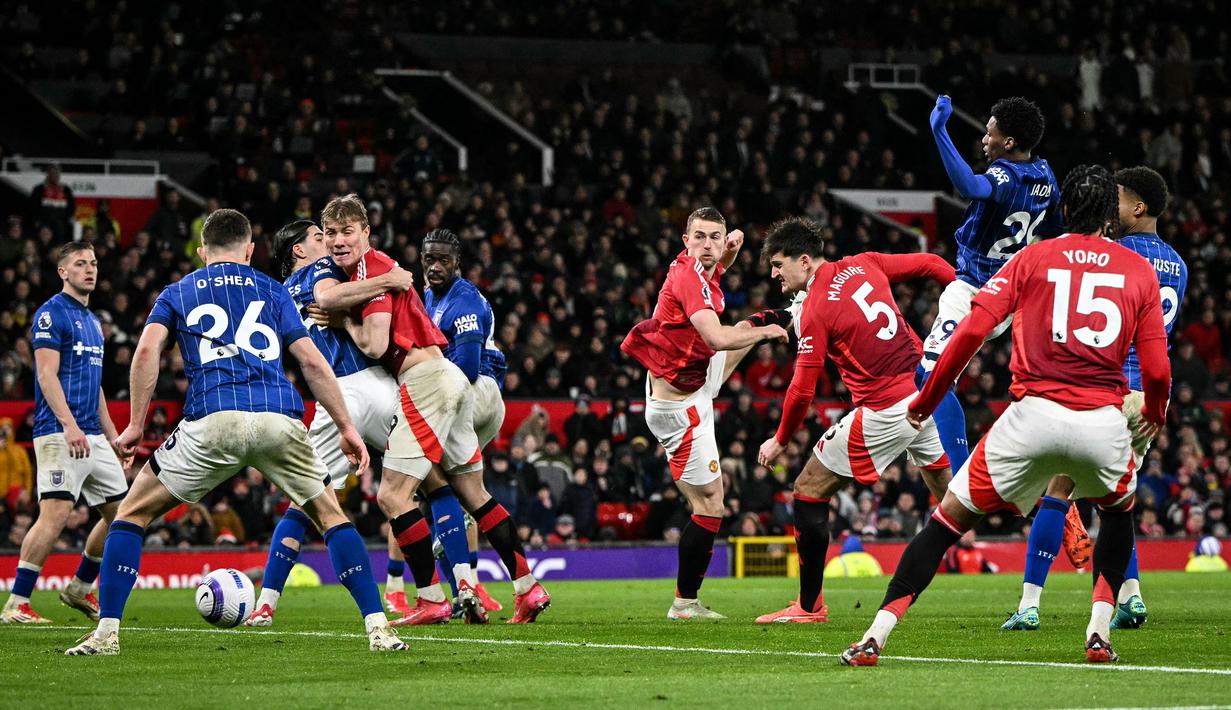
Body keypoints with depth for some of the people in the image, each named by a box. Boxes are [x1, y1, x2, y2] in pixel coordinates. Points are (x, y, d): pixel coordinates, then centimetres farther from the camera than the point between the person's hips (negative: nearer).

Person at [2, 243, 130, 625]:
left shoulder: (92, 321, 20)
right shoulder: (52, 313, -6)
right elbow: (47, 374, -15)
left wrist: (114, 437, 23)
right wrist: (69, 425, -26)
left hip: (94, 437, 9)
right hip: (59, 434, -9)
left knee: (120, 513, 8)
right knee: (55, 513, -18)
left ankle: (80, 588, 23)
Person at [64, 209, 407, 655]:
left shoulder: (177, 293, 22)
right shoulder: (272, 291, 24)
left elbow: (147, 350, 4)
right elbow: (312, 361, 14)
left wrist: (136, 425, 7)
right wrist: (346, 427, 17)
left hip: (212, 421, -1)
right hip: (280, 419, 1)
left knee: (133, 513, 14)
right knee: (330, 515, 19)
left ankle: (106, 633, 4)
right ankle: (377, 627, 6)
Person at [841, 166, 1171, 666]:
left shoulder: (1033, 258, 10)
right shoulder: (1140, 271, 12)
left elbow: (972, 329, -2)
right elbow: (1156, 368, 7)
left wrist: (926, 400, 7)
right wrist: (1155, 414, 29)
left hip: (1035, 414, -1)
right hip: (1104, 419, 1)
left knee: (951, 517, 9)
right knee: (1118, 511, 32)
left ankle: (875, 637, -1)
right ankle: (1100, 633, 17)